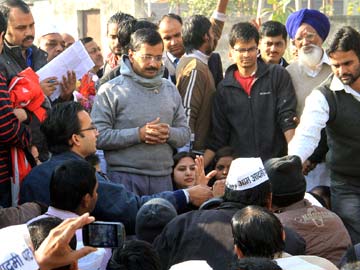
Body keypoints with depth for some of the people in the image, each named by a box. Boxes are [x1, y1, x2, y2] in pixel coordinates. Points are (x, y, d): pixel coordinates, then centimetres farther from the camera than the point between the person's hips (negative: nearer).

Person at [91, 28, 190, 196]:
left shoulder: (170, 90, 14)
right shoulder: (110, 91, -3)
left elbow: (185, 133, 14)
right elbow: (99, 136, -11)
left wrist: (168, 133, -8)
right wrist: (138, 134, -17)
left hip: (163, 176, 5)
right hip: (124, 176, -4)